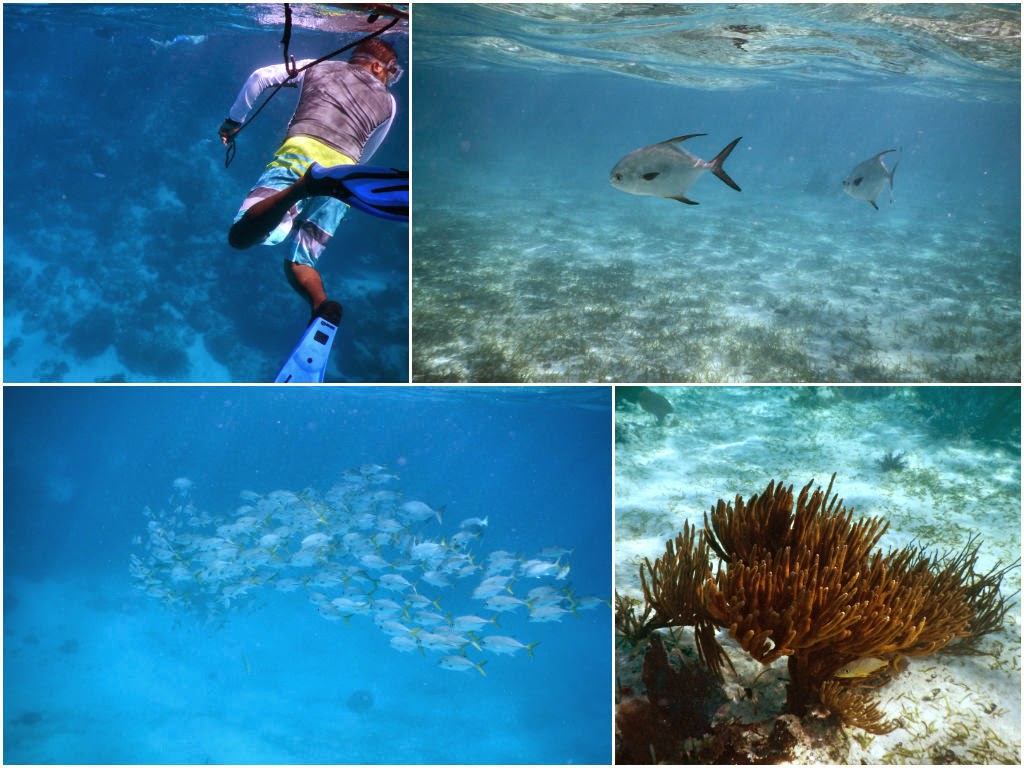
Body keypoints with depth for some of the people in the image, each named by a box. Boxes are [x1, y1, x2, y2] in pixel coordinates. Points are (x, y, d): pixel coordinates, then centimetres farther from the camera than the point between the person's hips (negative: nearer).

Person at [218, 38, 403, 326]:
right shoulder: (388, 102, 26)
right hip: (344, 166, 2)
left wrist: (233, 121, 29)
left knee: (241, 236, -18)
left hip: (300, 151, -2)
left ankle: (302, 186, -45)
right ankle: (321, 305, -26)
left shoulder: (318, 67, 27)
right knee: (299, 261, 9)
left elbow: (260, 77, 18)